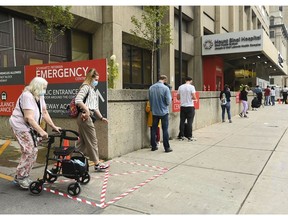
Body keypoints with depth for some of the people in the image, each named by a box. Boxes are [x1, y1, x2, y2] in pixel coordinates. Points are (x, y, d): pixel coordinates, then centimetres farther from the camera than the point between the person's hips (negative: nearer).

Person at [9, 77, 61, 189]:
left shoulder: (39, 96, 3)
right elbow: (29, 118, -30)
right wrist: (41, 131, -34)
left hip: (30, 127, 9)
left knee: (33, 151, 7)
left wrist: (54, 127, 4)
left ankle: (25, 176, 19)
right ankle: (20, 177, 3)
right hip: (20, 126, -8)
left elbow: (44, 113, 6)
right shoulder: (27, 96, -23)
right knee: (29, 151, -13)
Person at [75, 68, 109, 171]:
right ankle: (97, 164, 6)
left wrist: (101, 117, 22)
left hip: (88, 117, 9)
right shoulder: (86, 87, -6)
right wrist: (87, 110, -23)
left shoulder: (93, 90, 22)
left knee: (82, 141, 12)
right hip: (85, 117, -9)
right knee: (92, 141, -3)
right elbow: (78, 100, -21)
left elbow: (95, 107, 24)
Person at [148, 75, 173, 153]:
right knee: (165, 130, 3)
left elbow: (149, 99, 6)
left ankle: (153, 146, 20)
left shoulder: (151, 88, -2)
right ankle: (167, 147, 8)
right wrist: (170, 99, 8)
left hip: (154, 112, 4)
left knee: (154, 129, 12)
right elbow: (168, 101, -13)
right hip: (164, 112, -4)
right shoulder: (165, 88, -14)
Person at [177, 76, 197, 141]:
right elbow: (194, 97, -14)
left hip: (182, 107, 4)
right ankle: (189, 137, 3)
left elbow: (178, 97, 9)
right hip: (190, 107, -4)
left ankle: (181, 136, 13)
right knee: (189, 122, 0)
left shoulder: (180, 87, 5)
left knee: (182, 121, 9)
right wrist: (193, 98, 7)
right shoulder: (191, 87, -8)